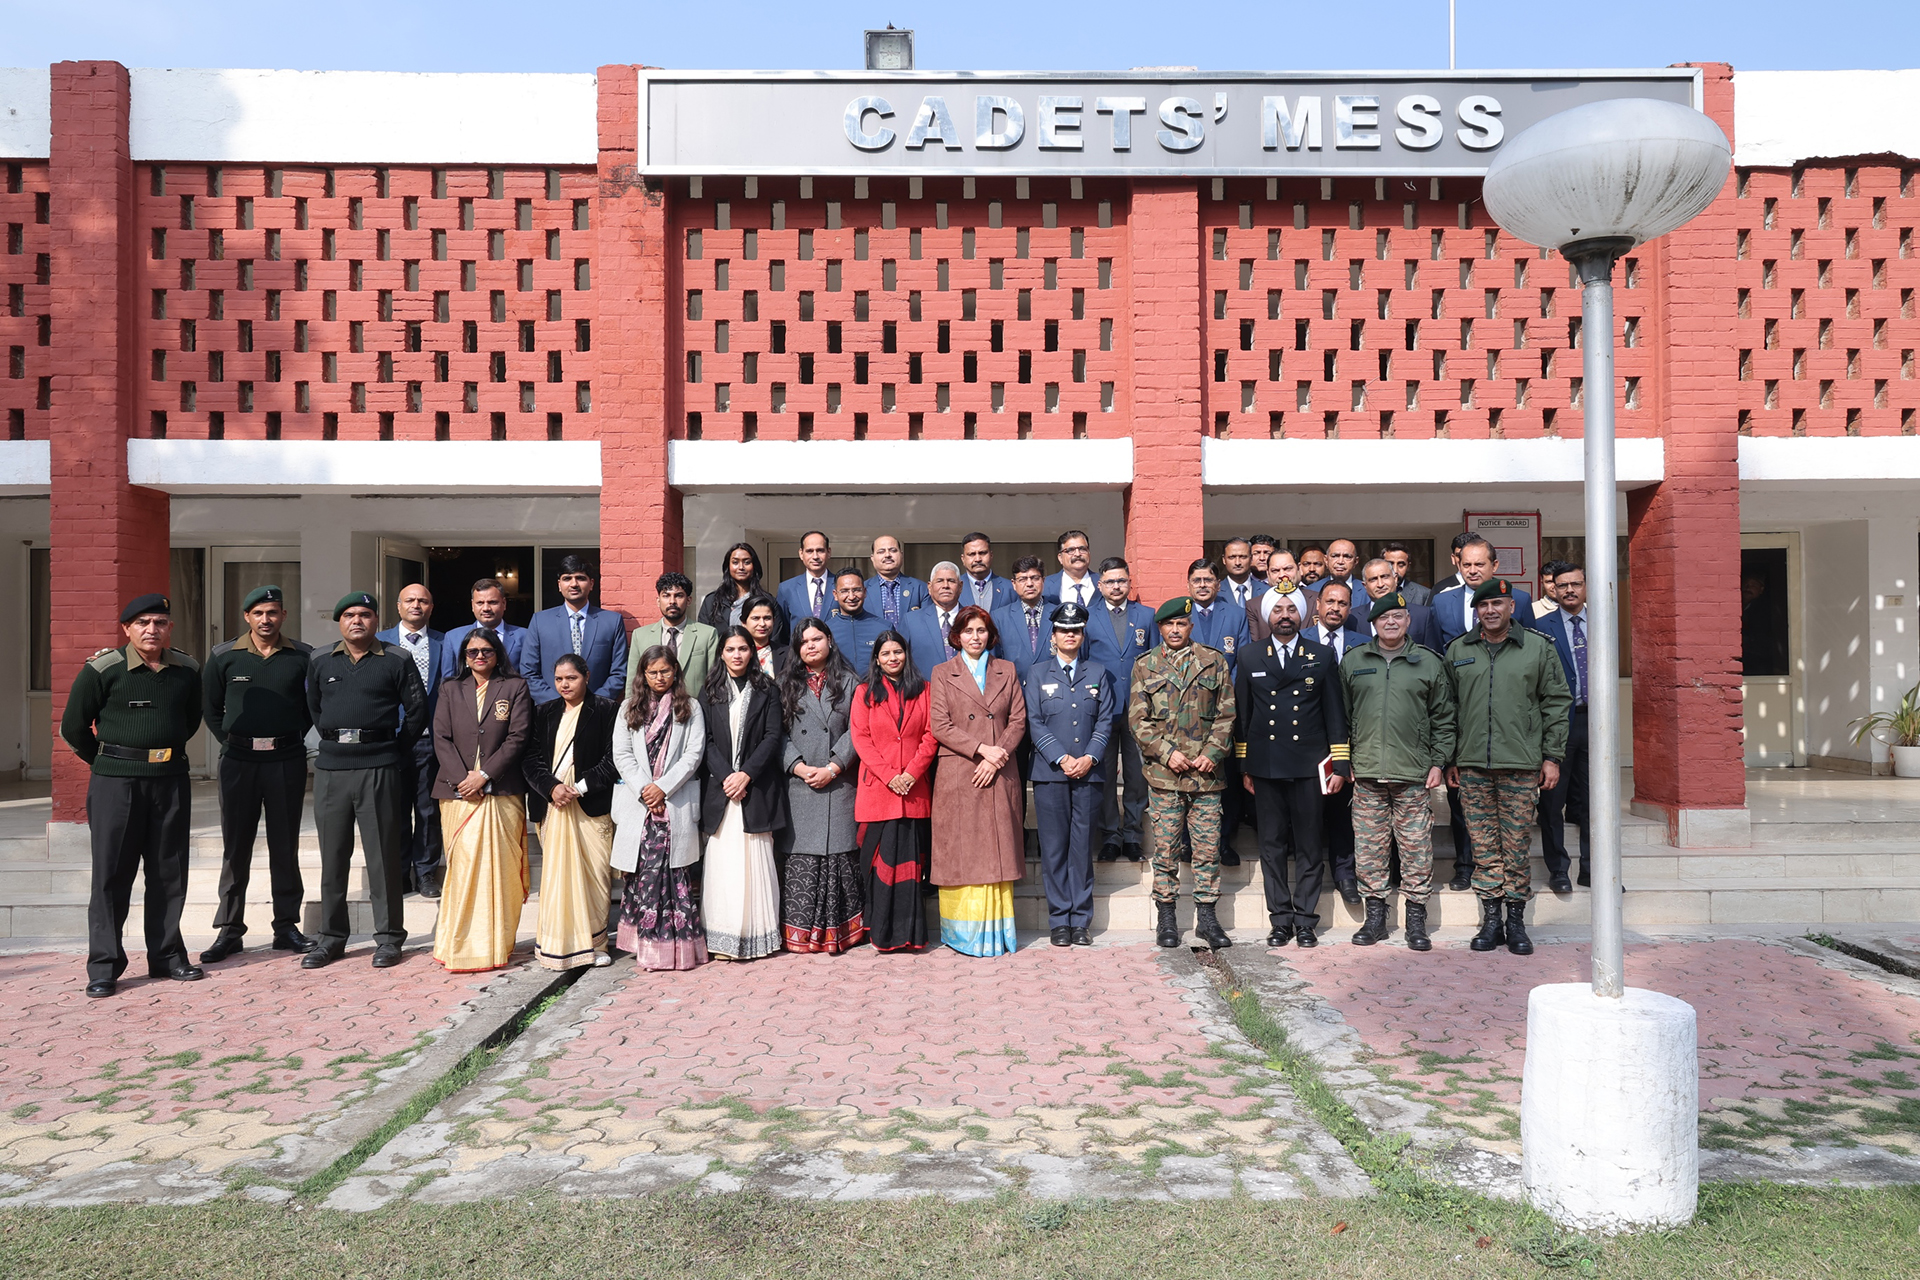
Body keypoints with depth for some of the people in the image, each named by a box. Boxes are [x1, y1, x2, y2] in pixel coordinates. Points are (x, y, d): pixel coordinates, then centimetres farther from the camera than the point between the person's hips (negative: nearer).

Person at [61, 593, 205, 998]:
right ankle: (104, 967, 8)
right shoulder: (102, 670, -7)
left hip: (170, 781, 4)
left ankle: (166, 956, 19)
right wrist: (107, 762, 9)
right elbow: (73, 728, 2)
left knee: (169, 871, 8)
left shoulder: (187, 670, 4)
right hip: (115, 782, -3)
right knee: (111, 873, 0)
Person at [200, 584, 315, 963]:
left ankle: (287, 926, 15)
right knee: (236, 846, 5)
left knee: (285, 846, 7)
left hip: (286, 760, 0)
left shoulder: (302, 657, 2)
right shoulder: (224, 657, 4)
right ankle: (229, 930, 13)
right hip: (238, 759, 0)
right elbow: (211, 708, 11)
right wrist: (231, 741, 3)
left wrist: (295, 737, 2)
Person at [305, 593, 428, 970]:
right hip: (330, 768, 3)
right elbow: (313, 708, 21)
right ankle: (331, 937, 18)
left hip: (379, 768, -3)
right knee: (332, 856, 8)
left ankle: (389, 937, 7)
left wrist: (396, 751, 3)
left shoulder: (396, 661, 2)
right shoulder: (320, 661, 11)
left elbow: (417, 710, 3)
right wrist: (334, 740, 14)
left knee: (383, 854, 0)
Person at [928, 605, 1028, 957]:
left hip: (999, 775, 2)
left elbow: (1018, 720, 6)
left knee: (997, 852, 2)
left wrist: (996, 757, -8)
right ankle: (962, 931, 6)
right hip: (957, 776, -2)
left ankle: (995, 929, 9)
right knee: (960, 852, -1)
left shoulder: (1006, 671, 12)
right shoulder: (942, 673, 6)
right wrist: (980, 748, -14)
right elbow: (940, 725, -3)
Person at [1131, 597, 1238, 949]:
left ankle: (1206, 916, 14)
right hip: (1163, 773, 0)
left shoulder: (1214, 662, 9)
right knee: (1166, 849, 3)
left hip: (1206, 772, 1)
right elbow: (1137, 720, 3)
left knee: (1208, 850, 3)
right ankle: (1165, 917, 13)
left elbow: (1226, 714, 6)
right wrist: (1167, 753, -8)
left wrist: (1212, 753, -7)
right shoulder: (1144, 666, 8)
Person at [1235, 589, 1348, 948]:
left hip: (1309, 766, -1)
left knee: (1309, 847, 2)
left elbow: (1335, 714, 6)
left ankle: (1305, 920, 11)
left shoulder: (1322, 656, 7)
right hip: (1266, 767, 1)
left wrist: (1339, 765, 1)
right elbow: (1242, 716, 11)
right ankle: (1280, 920, 12)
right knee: (1272, 847, 4)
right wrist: (1243, 767, 7)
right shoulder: (1250, 659, 9)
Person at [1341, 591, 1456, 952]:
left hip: (1414, 774, -1)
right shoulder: (1352, 661, 9)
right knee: (1369, 848, 4)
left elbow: (1444, 719, 9)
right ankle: (1376, 915, 15)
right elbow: (1342, 716, 12)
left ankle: (1416, 920, 11)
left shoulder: (1429, 663, 7)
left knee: (1416, 848, 1)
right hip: (1366, 773, 1)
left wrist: (1438, 762, 2)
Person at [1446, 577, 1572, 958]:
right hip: (1472, 767, 2)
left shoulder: (1538, 648, 4)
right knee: (1484, 847, 5)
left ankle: (1516, 922, 12)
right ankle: (1491, 920, 13)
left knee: (1517, 847, 2)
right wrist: (1450, 760, 8)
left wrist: (1552, 757, 0)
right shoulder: (1457, 651, 9)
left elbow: (1556, 703, 5)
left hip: (1521, 767, -2)